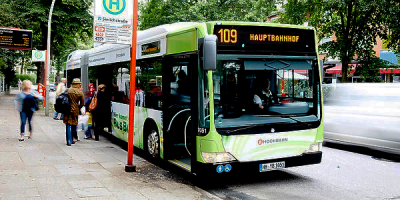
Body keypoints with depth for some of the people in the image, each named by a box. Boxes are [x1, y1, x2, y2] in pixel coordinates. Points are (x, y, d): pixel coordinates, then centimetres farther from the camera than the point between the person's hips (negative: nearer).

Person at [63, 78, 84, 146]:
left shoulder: (68, 90, 0)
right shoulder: (80, 92, -4)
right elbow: (82, 104, 1)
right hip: (75, 110, -1)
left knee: (68, 125, 5)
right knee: (74, 125, 14)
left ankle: (69, 141, 0)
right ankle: (73, 139, 21)